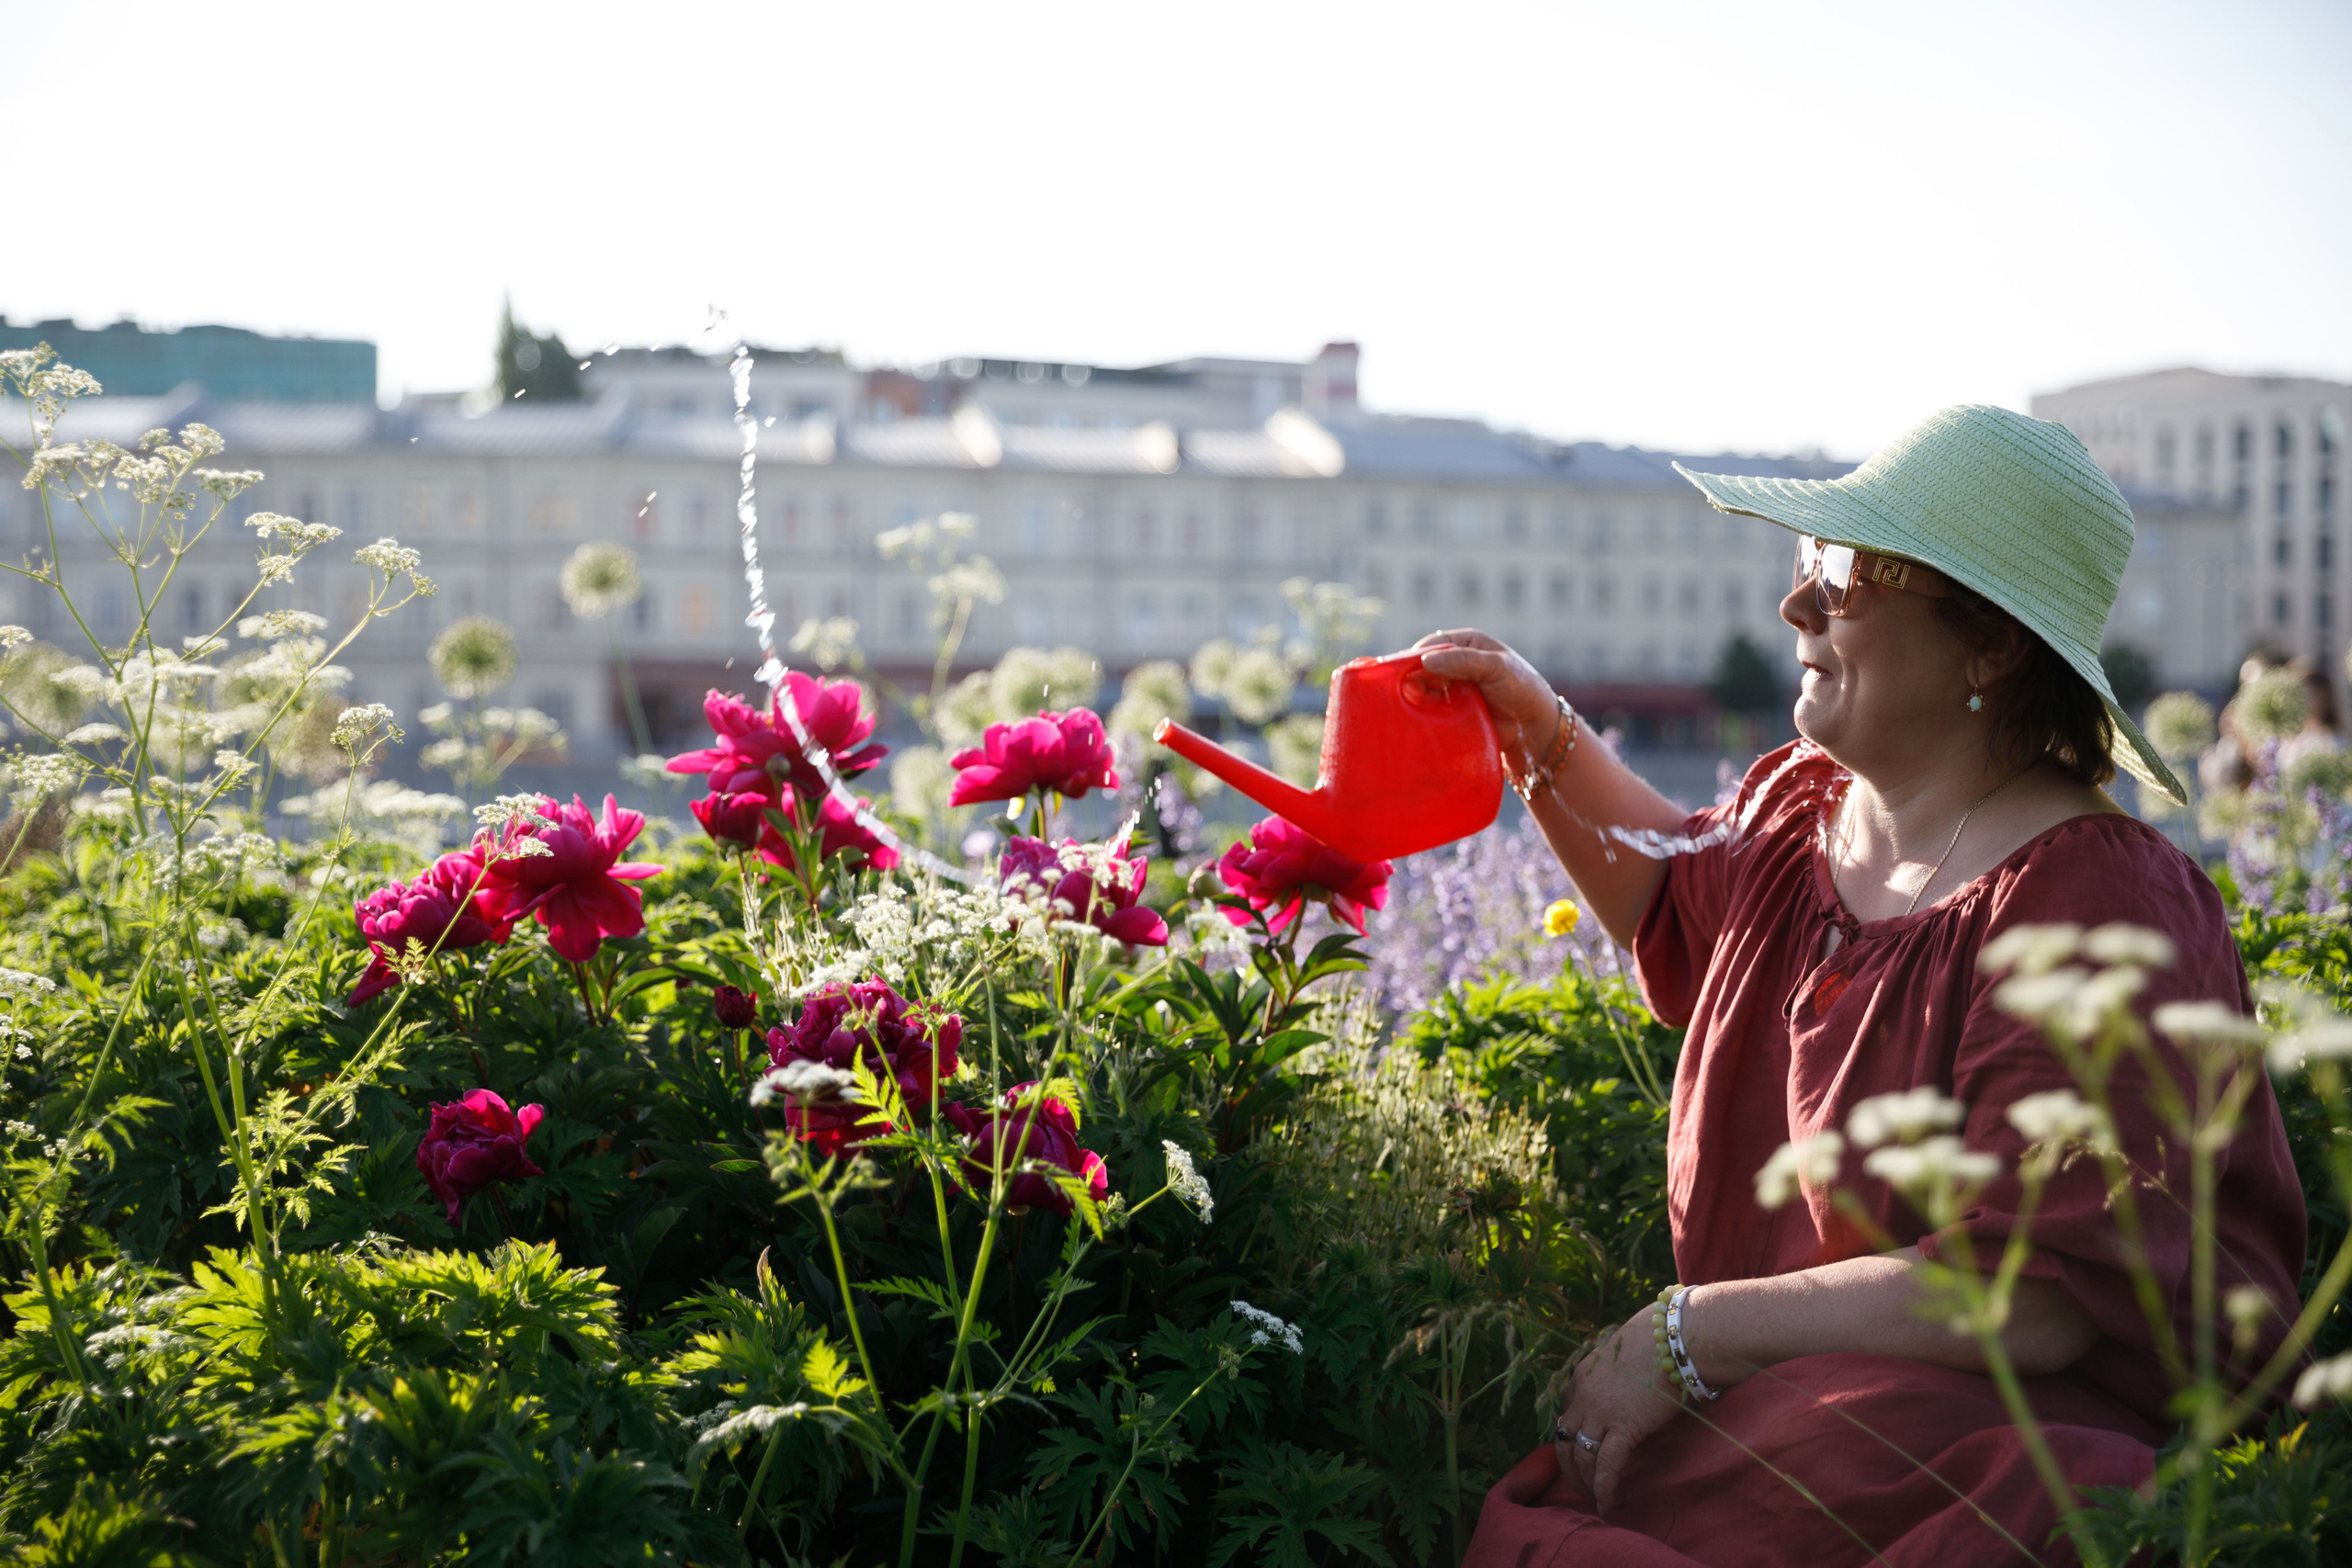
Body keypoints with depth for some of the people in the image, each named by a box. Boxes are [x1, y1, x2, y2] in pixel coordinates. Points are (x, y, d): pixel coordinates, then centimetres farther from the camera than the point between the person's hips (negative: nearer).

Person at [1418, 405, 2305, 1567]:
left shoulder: (2094, 906, -18)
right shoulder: (1803, 806, 7)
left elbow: (2040, 1295, -24)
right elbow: (1676, 900, 32)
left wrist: (1693, 1334, -21)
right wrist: (1539, 728, 18)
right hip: (1768, 1406, 8)